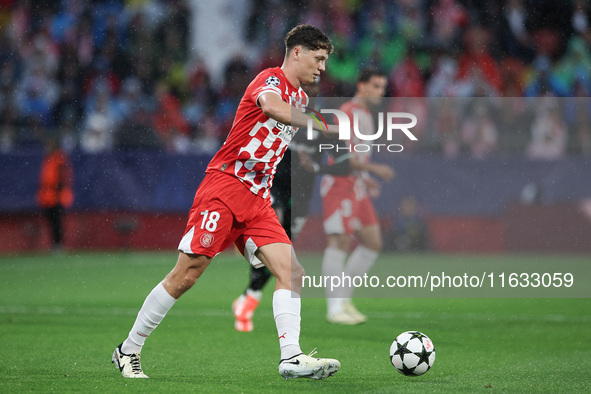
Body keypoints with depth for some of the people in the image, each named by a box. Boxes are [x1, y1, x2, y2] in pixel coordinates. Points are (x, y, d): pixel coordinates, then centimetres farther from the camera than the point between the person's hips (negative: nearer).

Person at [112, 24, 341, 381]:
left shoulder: (300, 98, 18)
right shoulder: (270, 80, -9)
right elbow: (272, 107, -34)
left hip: (258, 201, 8)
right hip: (224, 187, -8)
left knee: (291, 272, -11)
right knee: (186, 276, -7)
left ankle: (291, 357, -18)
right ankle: (128, 351, 6)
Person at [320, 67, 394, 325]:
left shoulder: (365, 115, 18)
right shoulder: (348, 113, -12)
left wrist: (365, 179, 17)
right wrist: (374, 169, -18)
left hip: (356, 188, 10)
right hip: (339, 185, -10)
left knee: (373, 243, 7)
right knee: (339, 243, -11)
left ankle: (344, 300, 13)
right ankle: (335, 308, -9)